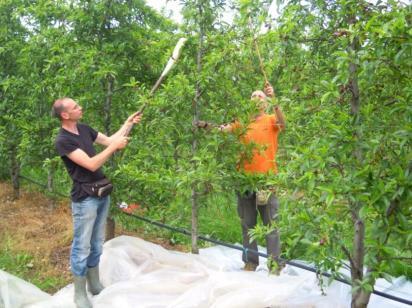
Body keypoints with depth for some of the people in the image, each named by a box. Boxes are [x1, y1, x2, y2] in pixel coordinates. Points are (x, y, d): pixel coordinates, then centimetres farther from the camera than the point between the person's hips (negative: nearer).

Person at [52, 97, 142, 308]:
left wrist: (128, 123, 12)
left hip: (102, 194, 8)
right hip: (85, 199, -8)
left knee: (97, 244, 17)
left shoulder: (84, 129, 6)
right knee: (82, 247, 3)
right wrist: (115, 147, -20)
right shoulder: (63, 140, -18)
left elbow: (109, 140, 18)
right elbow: (91, 165, -23)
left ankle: (95, 285, 32)